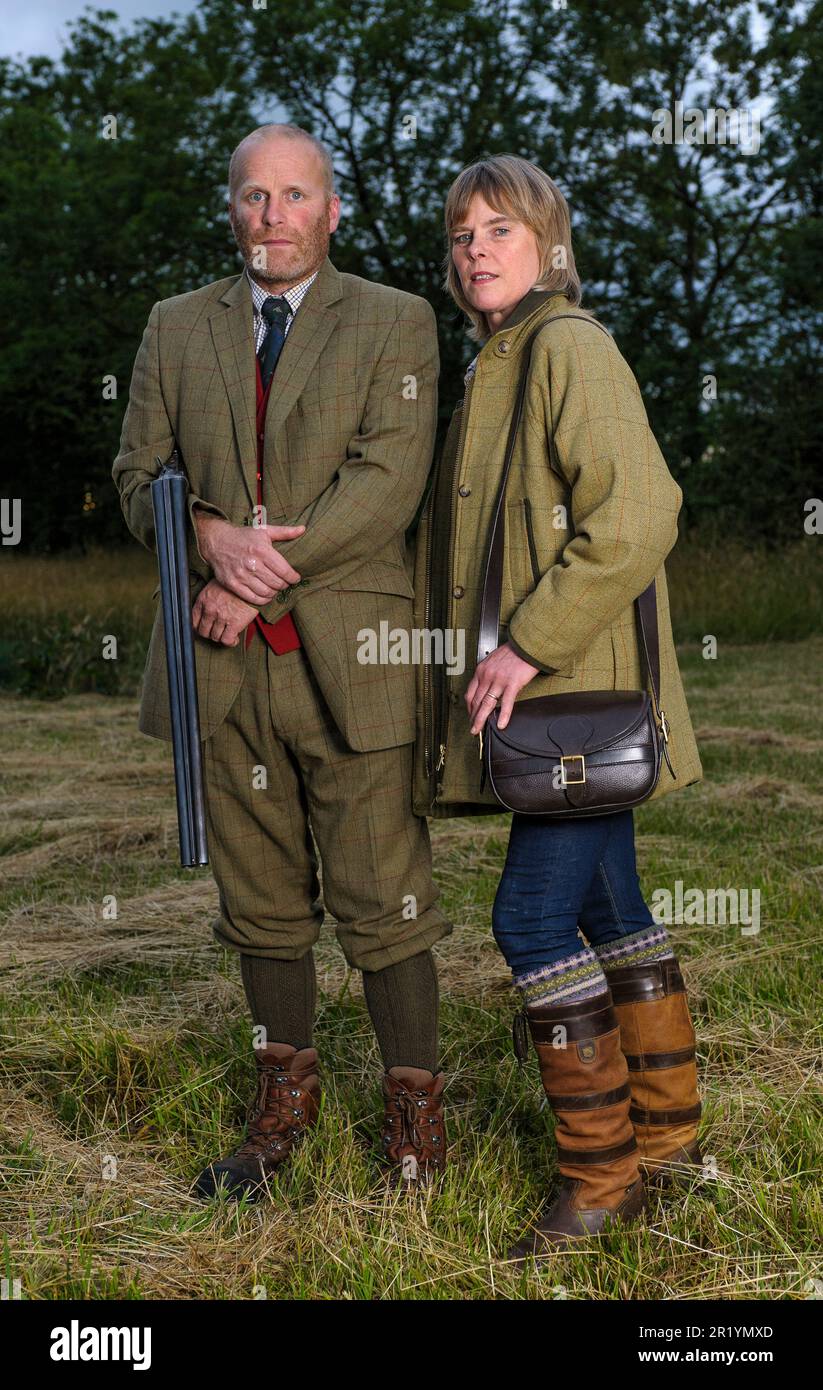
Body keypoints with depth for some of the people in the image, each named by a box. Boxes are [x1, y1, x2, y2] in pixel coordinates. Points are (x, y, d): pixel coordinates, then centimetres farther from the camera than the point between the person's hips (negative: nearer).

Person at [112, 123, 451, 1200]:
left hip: (348, 656, -3)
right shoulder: (177, 327, 16)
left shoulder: (396, 323, 5)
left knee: (380, 902, 0)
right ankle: (286, 1096, 29)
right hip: (224, 665, 3)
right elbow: (139, 474, 10)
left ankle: (415, 1106, 17)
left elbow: (388, 480, -8)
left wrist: (259, 580, -13)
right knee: (261, 901, 12)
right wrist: (215, 537, -12)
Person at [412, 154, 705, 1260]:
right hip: (545, 694, 9)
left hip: (580, 684, -9)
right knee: (609, 909, 13)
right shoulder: (500, 362, 20)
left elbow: (637, 514, -21)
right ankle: (667, 1136, 25)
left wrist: (531, 641, -20)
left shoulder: (568, 344, -9)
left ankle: (603, 1174, 4)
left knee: (532, 914, -9)